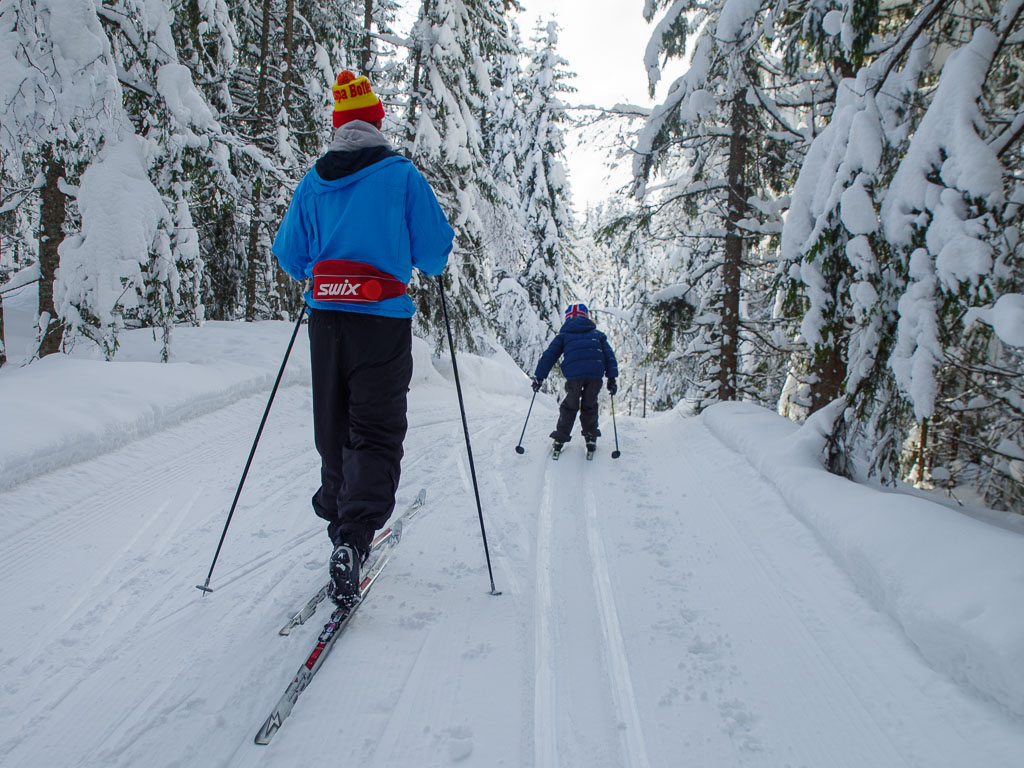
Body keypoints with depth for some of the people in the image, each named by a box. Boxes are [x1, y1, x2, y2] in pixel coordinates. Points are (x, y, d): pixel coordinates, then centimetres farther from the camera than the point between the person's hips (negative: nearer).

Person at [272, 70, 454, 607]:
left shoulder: (312, 181, 9)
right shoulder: (402, 175, -2)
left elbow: (288, 255, 12)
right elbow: (435, 249, -2)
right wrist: (428, 267, 20)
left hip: (324, 318, 4)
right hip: (382, 321, -3)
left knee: (333, 430, 16)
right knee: (376, 433, -1)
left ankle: (339, 523, 25)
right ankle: (353, 538, -17)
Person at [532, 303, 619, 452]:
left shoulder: (563, 335, 21)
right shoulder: (597, 334, 26)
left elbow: (549, 355, 13)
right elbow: (609, 355, 18)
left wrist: (539, 377, 14)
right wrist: (612, 377, 16)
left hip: (574, 374, -1)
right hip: (595, 374, 1)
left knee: (569, 406, 14)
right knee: (590, 406, 18)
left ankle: (560, 439, 14)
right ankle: (591, 438, 17)